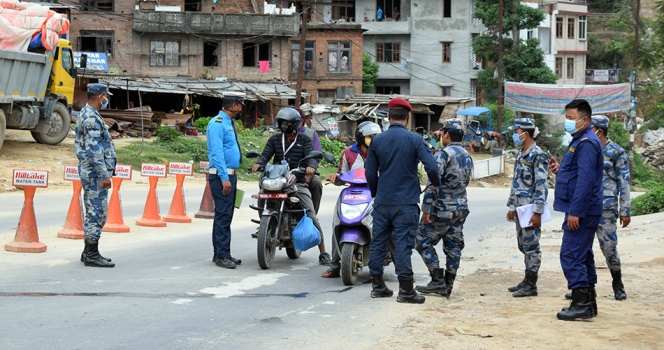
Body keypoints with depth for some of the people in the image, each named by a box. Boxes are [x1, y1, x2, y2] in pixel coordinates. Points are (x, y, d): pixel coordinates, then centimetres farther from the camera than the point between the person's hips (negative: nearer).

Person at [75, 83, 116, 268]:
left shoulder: (87, 114, 16)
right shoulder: (91, 118, -17)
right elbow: (95, 150, -23)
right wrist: (104, 174, -22)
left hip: (92, 173, 11)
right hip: (95, 173, -11)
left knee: (95, 213, 15)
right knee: (96, 213, -6)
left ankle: (89, 252, 20)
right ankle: (92, 255, -3)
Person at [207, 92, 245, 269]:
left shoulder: (228, 123, 18)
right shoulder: (217, 124, -13)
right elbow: (216, 153, -20)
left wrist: (231, 177, 17)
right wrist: (224, 178, -24)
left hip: (230, 175, 10)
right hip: (221, 176, -10)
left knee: (225, 216, 11)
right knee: (223, 216, -10)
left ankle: (221, 254, 16)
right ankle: (221, 255, -9)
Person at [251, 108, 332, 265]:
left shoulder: (304, 140, 7)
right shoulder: (274, 139, 13)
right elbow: (266, 154, 2)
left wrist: (311, 166, -30)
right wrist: (259, 163, -21)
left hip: (298, 182, -2)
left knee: (312, 216, -8)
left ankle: (323, 253, -4)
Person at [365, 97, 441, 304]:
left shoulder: (377, 140, 3)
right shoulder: (415, 140, -7)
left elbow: (370, 172, 6)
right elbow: (431, 167, -15)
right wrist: (436, 185, 5)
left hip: (382, 201, 4)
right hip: (406, 202, -3)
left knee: (378, 241, 11)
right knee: (403, 244, -2)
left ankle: (377, 286, 18)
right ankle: (405, 290, -1)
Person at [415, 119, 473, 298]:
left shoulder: (443, 154, -15)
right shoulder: (467, 156, 12)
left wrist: (426, 209, -18)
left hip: (441, 209, -8)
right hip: (461, 208, 8)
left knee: (423, 241, 0)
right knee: (453, 246, 9)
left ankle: (438, 281, -4)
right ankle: (448, 286, 12)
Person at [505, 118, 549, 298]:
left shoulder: (538, 155, -14)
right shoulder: (520, 154, 14)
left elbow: (542, 186, -18)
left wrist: (537, 213, -21)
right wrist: (511, 207, 19)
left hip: (531, 208, -9)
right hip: (520, 208, 9)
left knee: (531, 246, -3)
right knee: (523, 245, 14)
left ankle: (531, 285, 2)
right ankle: (527, 280, 22)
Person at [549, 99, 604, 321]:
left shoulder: (587, 143, -16)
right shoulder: (579, 141, 17)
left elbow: (586, 179, -23)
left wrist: (575, 211, -24)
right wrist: (560, 170, 7)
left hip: (581, 211, -11)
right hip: (582, 211, 11)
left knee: (571, 255, -10)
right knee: (582, 256, 14)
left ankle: (581, 304, -8)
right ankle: (588, 303, 21)